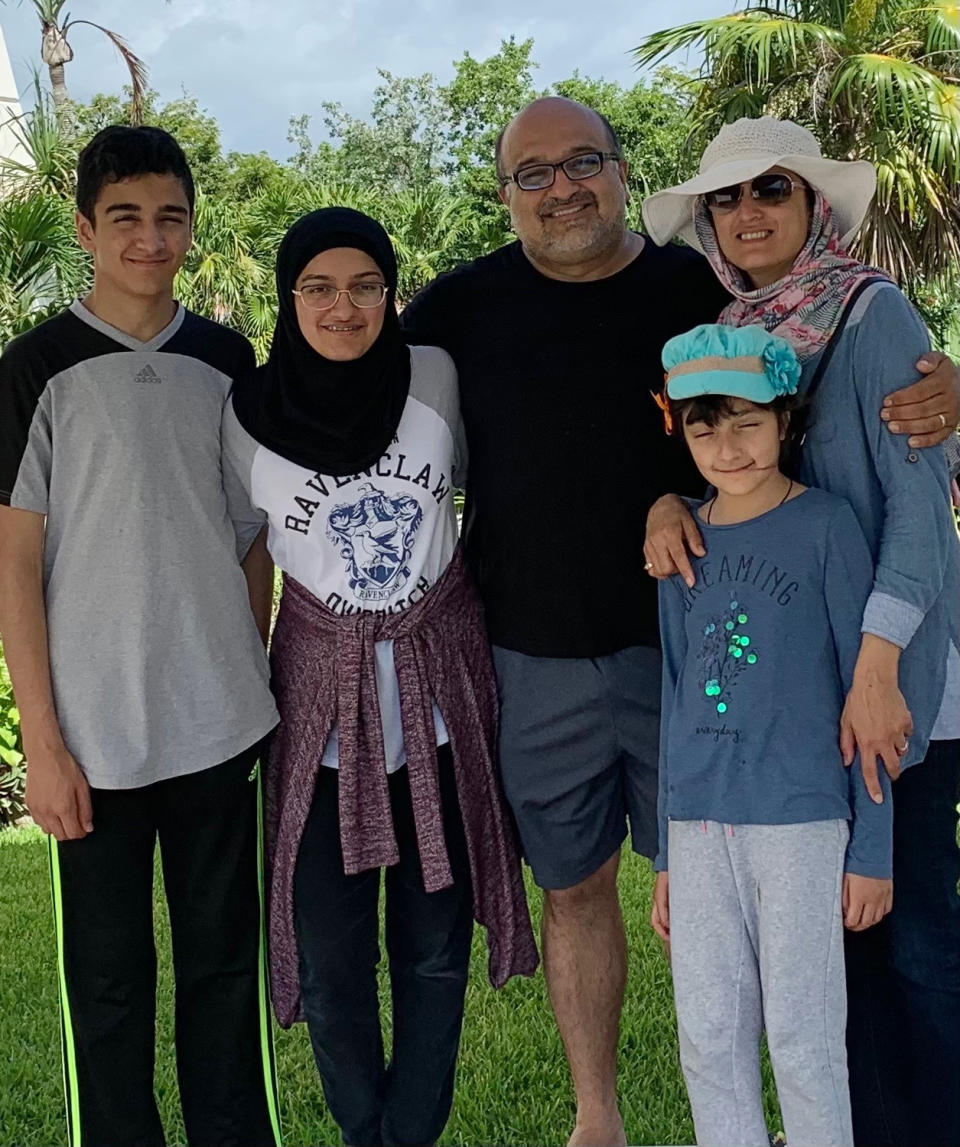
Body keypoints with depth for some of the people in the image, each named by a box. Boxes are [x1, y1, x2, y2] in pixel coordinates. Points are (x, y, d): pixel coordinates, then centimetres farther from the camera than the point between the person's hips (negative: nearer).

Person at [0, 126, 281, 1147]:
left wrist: (257, 679, 10)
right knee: (108, 974, 6)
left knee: (225, 958, 13)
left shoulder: (227, 360, 8)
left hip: (221, 721, 3)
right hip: (96, 731, -3)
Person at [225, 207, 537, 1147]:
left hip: (438, 690, 1)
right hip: (322, 696, 0)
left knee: (434, 947, 7)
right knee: (331, 955, 3)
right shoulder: (249, 413, -7)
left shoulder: (438, 378, -6)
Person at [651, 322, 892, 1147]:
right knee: (709, 1034, 10)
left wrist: (872, 849, -4)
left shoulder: (826, 526, -6)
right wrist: (667, 860, 14)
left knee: (801, 1033, 4)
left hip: (800, 817, -4)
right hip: (698, 822, 5)